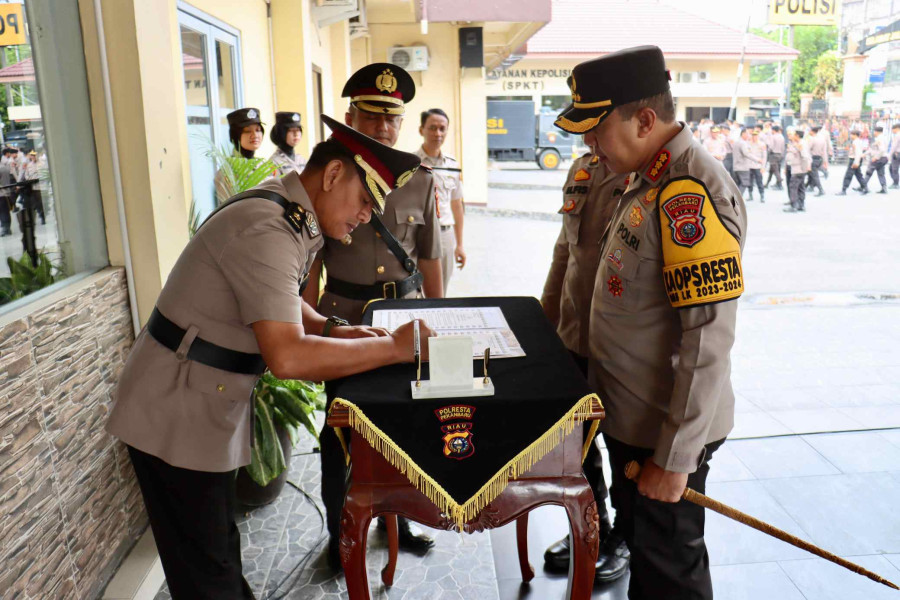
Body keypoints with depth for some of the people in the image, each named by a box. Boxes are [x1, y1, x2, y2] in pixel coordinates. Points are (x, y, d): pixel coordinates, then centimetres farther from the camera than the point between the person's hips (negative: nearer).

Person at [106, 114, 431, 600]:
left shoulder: (294, 215, 3)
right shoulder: (267, 231, -27)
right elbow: (287, 356, -36)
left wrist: (332, 331, 1)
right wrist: (393, 347, -26)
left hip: (210, 404, 9)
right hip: (176, 415, -9)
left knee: (218, 545, 24)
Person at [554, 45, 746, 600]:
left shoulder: (692, 194, -24)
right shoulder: (649, 180, 6)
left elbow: (709, 340, -27)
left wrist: (676, 456, -22)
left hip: (663, 431, -9)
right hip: (629, 414, 9)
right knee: (637, 535, 26)